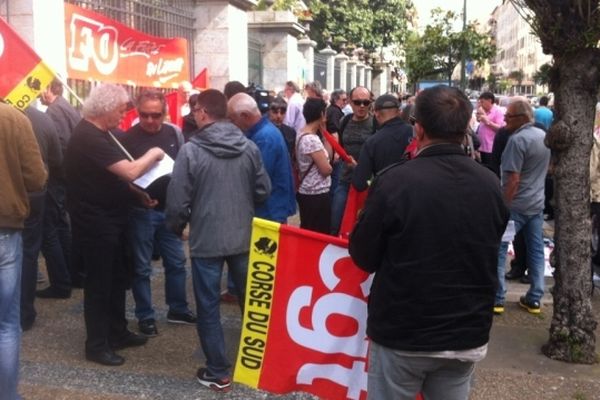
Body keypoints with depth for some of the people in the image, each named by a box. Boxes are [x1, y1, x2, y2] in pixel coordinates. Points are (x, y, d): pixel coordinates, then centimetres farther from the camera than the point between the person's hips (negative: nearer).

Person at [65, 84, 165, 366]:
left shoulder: (99, 133, 11)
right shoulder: (89, 138, -23)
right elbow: (129, 171, -29)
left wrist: (138, 192, 7)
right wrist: (153, 154, -12)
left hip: (110, 219, 10)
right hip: (95, 223, -10)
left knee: (118, 279, 18)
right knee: (98, 283, 1)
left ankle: (117, 333, 31)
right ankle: (96, 345, 14)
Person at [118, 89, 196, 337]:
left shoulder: (174, 134, 2)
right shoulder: (127, 138, -9)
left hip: (169, 208, 4)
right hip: (140, 210, -4)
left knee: (176, 262, 14)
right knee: (142, 268, 7)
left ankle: (177, 309, 31)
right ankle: (145, 316, 21)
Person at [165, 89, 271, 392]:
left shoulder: (191, 150, -15)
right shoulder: (250, 147, -4)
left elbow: (177, 200, -12)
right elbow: (263, 190, 2)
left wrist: (176, 228, 8)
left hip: (206, 240, -4)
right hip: (244, 238, 4)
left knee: (208, 308, 10)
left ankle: (218, 373, 18)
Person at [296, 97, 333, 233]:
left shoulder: (302, 135, 10)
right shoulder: (312, 139, -21)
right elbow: (326, 169, -16)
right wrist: (329, 165, 1)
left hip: (307, 193, 10)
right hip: (317, 195, -10)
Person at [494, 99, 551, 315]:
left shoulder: (518, 139, -19)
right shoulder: (544, 135, 7)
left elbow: (513, 179, -21)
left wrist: (503, 205, -16)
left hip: (516, 204, -8)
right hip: (537, 203, 8)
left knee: (498, 249, 0)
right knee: (536, 250, 11)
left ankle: (496, 299, 2)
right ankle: (534, 299, 17)